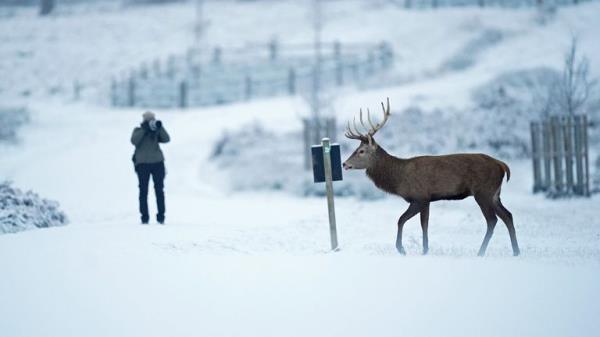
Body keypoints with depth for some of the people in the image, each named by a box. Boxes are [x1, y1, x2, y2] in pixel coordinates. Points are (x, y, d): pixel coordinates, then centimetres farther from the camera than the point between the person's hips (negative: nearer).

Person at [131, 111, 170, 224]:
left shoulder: (157, 132, 13)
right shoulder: (138, 131, 7)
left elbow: (166, 139, -3)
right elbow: (134, 141, -12)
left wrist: (160, 128, -14)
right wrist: (144, 129, -16)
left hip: (157, 163, 2)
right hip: (142, 164, -2)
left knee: (159, 190, -1)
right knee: (143, 191, -3)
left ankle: (161, 216, 3)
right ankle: (144, 217, 0)